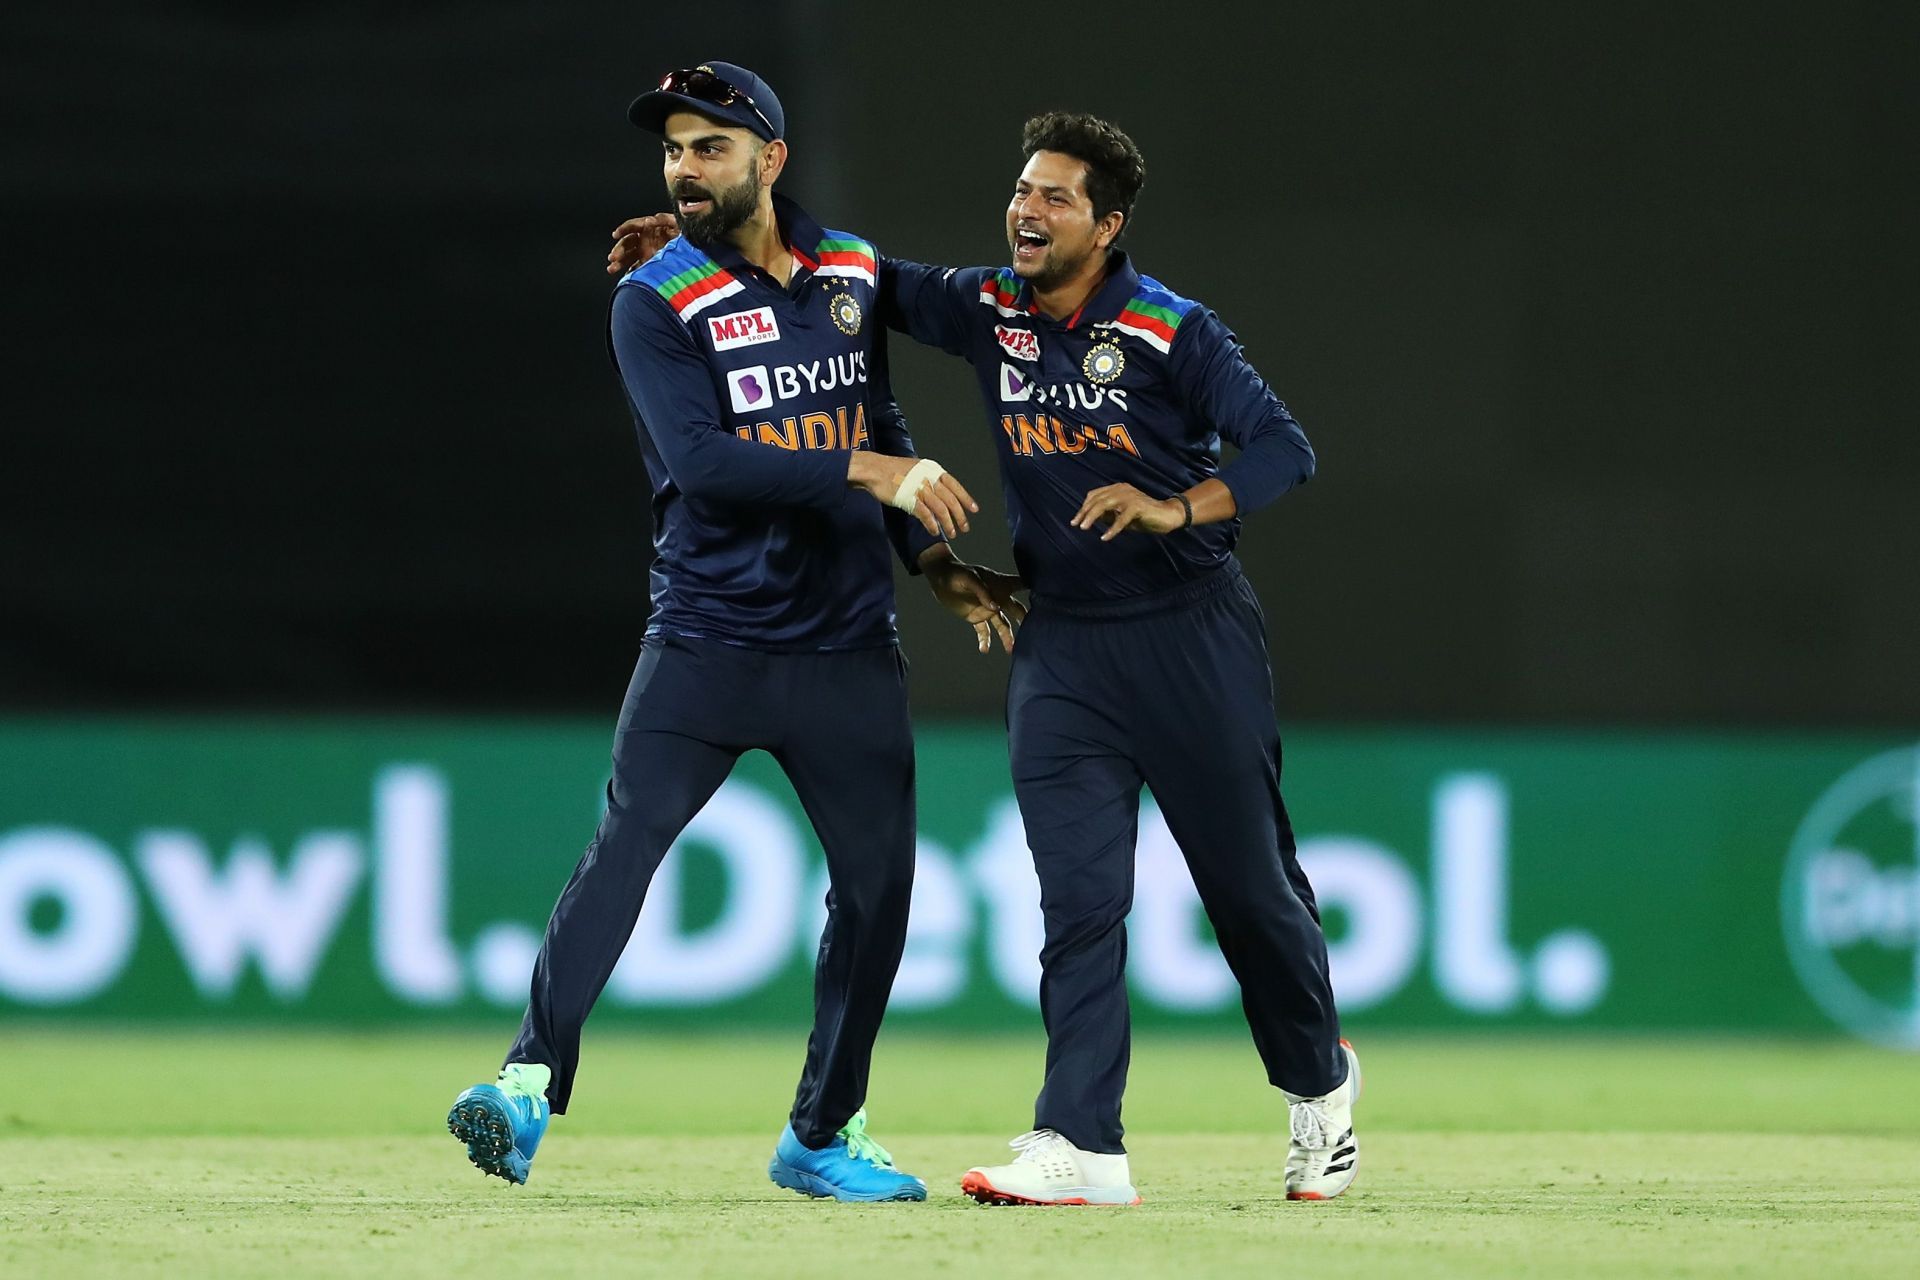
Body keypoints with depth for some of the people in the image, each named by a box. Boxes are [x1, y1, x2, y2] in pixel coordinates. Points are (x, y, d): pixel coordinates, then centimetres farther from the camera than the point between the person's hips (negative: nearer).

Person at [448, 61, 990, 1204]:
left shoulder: (851, 272, 8)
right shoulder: (656, 303, -8)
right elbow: (701, 461, -20)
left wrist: (930, 549, 12)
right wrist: (869, 473, -24)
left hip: (847, 648, 4)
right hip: (707, 638, -4)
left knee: (879, 875, 6)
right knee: (626, 845, -18)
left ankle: (824, 1134, 19)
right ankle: (532, 1086, -24)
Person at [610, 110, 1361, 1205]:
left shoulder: (1172, 332, -12)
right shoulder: (988, 310, 2)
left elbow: (1285, 448, -17)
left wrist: (1175, 509, -33)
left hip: (1192, 633, -4)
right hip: (1062, 643, 4)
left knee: (1252, 882, 6)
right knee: (1078, 898, -6)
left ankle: (1318, 1081, 31)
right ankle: (1082, 1148, -12)